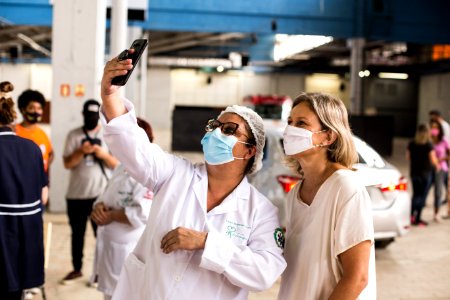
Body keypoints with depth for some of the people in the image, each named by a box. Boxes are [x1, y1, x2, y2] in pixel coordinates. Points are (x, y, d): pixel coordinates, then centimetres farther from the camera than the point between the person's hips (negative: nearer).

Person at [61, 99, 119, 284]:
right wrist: (81, 152, -19)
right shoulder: (74, 135, 4)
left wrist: (103, 154, -18)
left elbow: (117, 164, -1)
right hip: (76, 194, 2)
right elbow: (67, 164, -3)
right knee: (77, 233, 11)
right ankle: (77, 269, 23)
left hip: (101, 194, -2)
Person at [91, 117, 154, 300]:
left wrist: (111, 216, -17)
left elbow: (143, 213, -28)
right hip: (112, 248, 10)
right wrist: (100, 207, -5)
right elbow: (106, 196, 19)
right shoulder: (121, 168, 15)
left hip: (130, 252, -10)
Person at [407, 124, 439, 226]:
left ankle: (412, 215, 9)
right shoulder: (428, 145, -14)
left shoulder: (411, 144, 0)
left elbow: (408, 157, 11)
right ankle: (417, 219, 5)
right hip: (426, 173, -4)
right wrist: (437, 166, 6)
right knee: (423, 196, 4)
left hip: (414, 173, 4)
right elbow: (433, 160, -13)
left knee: (415, 194, 18)